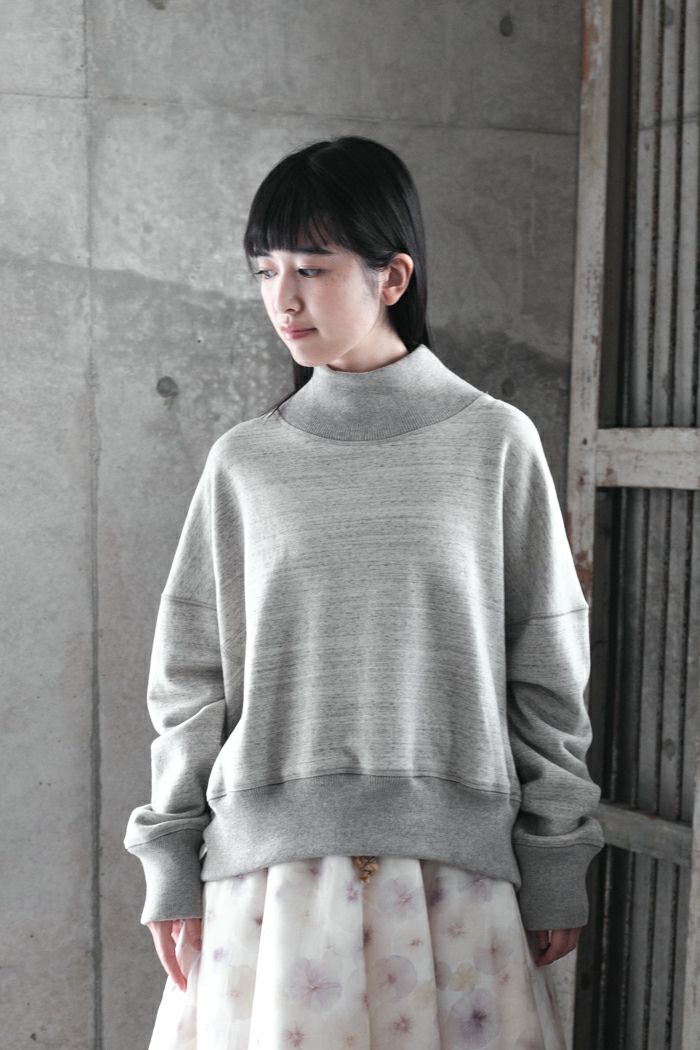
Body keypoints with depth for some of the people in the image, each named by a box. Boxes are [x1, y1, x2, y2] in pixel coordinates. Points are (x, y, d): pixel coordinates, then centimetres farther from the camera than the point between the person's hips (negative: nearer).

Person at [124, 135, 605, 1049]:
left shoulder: (497, 444, 0)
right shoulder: (244, 461, 4)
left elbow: (548, 673, 2)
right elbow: (191, 677, 7)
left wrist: (556, 870, 2)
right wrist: (170, 864, 4)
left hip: (449, 868, -1)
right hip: (268, 866, 1)